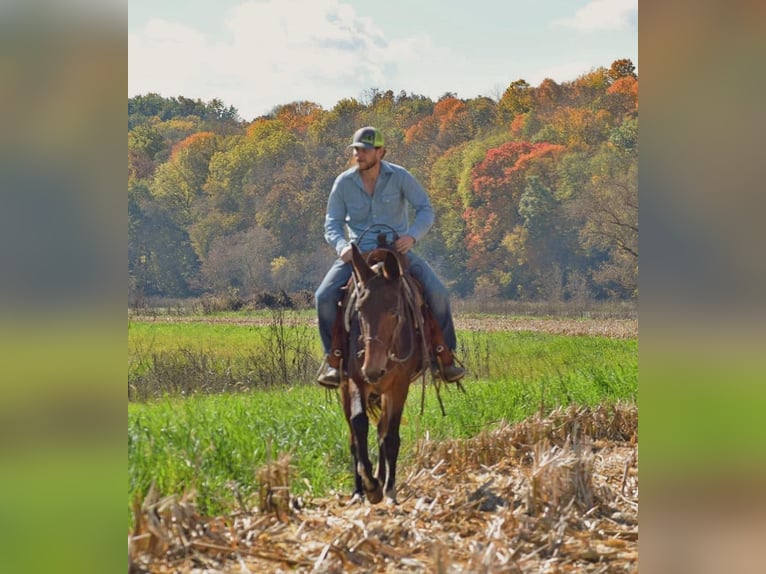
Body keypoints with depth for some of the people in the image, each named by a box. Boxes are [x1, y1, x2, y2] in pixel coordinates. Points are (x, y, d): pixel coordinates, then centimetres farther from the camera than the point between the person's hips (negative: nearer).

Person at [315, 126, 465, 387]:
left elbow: (425, 209, -4)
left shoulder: (399, 177, -5)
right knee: (325, 296, -23)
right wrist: (342, 246, -22)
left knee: (437, 292, -21)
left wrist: (413, 235, -24)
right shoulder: (343, 183, -2)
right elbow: (332, 223, 1)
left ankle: (445, 353, -2)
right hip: (358, 254, 1)